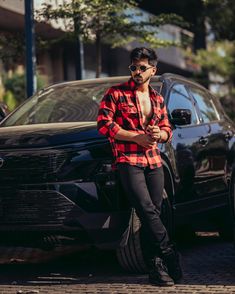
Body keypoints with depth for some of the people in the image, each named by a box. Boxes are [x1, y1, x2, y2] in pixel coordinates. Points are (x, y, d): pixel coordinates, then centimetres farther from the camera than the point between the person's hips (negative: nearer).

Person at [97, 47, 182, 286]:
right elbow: (103, 124, -7)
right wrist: (137, 137, -10)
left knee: (154, 213, 0)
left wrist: (159, 134, -3)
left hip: (154, 161, 5)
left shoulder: (157, 99, 18)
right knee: (147, 210, -18)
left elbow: (167, 129, 23)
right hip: (128, 161, -5)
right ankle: (169, 254, -11)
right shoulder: (116, 94, 2)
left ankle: (156, 266, 2)